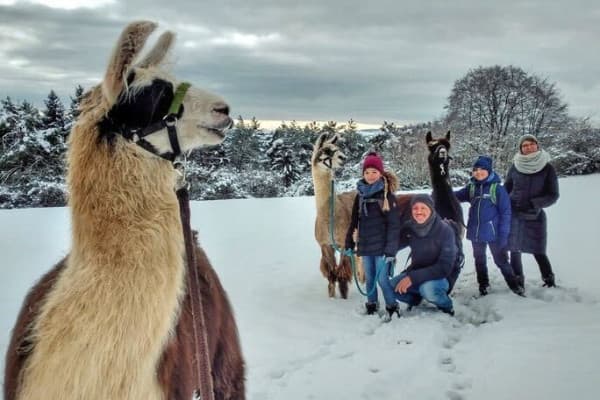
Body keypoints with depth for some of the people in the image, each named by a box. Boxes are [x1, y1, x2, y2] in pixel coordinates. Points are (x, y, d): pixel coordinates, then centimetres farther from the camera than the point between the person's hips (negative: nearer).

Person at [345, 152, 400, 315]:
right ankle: (371, 304, 28)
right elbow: (354, 221, 13)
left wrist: (390, 249, -17)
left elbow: (393, 224, -12)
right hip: (365, 245, 5)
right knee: (370, 277, 14)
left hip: (381, 246, -5)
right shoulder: (360, 194, 7)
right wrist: (349, 243, 11)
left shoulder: (387, 194, -8)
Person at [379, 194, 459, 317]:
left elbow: (444, 267, -26)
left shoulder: (445, 230, -21)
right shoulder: (409, 228, -8)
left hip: (442, 275, -4)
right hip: (417, 272, 5)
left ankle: (447, 308, -4)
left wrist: (413, 278, -33)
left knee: (428, 288, -36)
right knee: (389, 286, -16)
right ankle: (415, 299, 13)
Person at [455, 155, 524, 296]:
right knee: (479, 260, 18)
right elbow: (456, 196, 9)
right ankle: (483, 285, 35)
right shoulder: (471, 187, 0)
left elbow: (505, 212, -10)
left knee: (501, 260, 4)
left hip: (493, 232, -4)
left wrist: (503, 234, -13)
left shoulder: (497, 188, -11)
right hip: (476, 233, 4)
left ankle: (514, 285, 21)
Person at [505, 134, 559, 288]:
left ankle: (549, 279, 19)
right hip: (513, 214, 2)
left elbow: (553, 195, -5)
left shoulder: (547, 168, -5)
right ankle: (517, 280, 21)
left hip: (535, 216, -2)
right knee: (514, 249, 6)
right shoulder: (515, 166, -1)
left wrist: (534, 204, -19)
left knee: (538, 251, 0)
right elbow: (506, 190, 11)